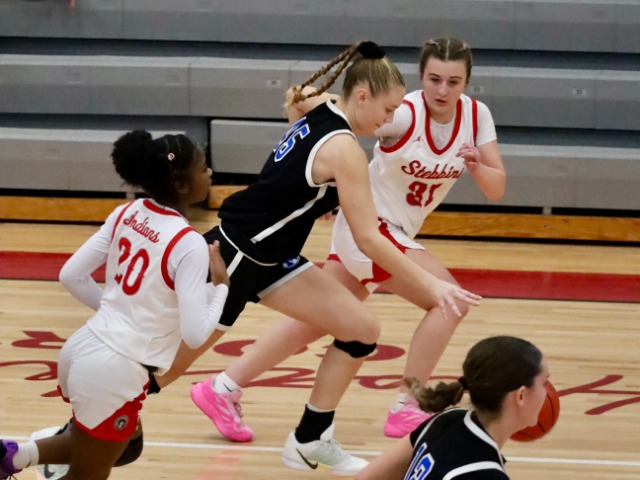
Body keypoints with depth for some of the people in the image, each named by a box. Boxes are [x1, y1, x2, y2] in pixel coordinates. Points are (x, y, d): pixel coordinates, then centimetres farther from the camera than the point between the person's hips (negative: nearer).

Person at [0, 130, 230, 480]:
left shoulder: (127, 214, 4)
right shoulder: (189, 245, -17)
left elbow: (71, 275, 7)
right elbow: (195, 334, -18)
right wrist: (220, 286, -2)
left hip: (82, 349, 8)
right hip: (115, 372, -8)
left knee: (126, 445, 31)